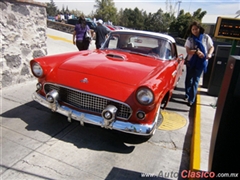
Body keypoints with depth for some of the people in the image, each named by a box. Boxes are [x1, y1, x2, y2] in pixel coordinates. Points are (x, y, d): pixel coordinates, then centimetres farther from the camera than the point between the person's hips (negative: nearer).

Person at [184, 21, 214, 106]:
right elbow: (188, 51, -10)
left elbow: (212, 47, 5)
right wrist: (196, 51, -27)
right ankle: (187, 95, 32)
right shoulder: (189, 39, -1)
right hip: (190, 62, 2)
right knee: (189, 79, 13)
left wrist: (209, 54, -15)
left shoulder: (206, 37, -2)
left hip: (201, 62, -2)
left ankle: (191, 99, 1)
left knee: (195, 81, -2)